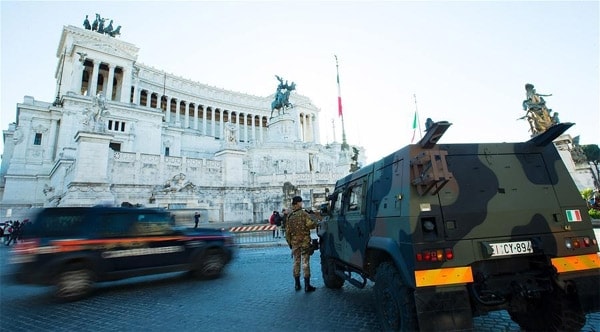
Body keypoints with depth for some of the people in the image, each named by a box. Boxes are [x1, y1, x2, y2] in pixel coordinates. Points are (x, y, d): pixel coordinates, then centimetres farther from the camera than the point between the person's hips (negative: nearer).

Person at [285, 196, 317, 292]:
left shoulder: (289, 216, 6)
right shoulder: (303, 213, -9)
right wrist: (315, 223, 2)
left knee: (296, 262, 13)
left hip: (294, 242, 5)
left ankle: (297, 284, 21)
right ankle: (307, 285, 3)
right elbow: (310, 224, -19)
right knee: (305, 263, -1)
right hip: (304, 241, -4)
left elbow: (287, 231, 9)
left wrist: (289, 243, 17)